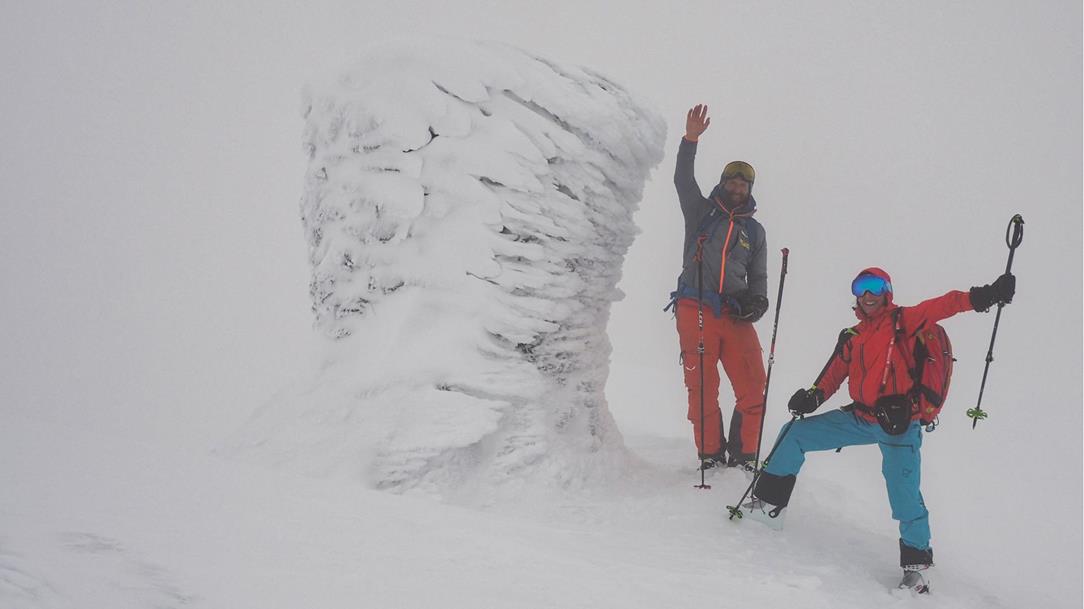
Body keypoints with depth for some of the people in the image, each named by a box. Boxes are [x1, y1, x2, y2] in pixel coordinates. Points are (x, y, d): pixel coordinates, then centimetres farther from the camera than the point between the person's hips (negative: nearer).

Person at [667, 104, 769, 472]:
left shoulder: (754, 230, 19)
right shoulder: (702, 211, 13)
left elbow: (758, 277, 22)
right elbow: (682, 180, -2)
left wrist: (757, 300, 1)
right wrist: (691, 140, -13)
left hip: (735, 314, 2)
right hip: (695, 310, -2)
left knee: (753, 389, -6)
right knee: (702, 389, -3)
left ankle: (742, 455, 7)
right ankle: (710, 455, 10)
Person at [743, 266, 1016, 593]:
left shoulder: (902, 321, -2)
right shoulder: (851, 337, 15)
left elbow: (943, 306, -16)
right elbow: (834, 374, 14)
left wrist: (983, 296, -32)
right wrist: (813, 396, -6)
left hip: (899, 424, -6)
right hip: (860, 418, 7)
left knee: (905, 497, -15)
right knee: (795, 434, 5)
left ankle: (917, 561, 6)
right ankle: (769, 504, 15)